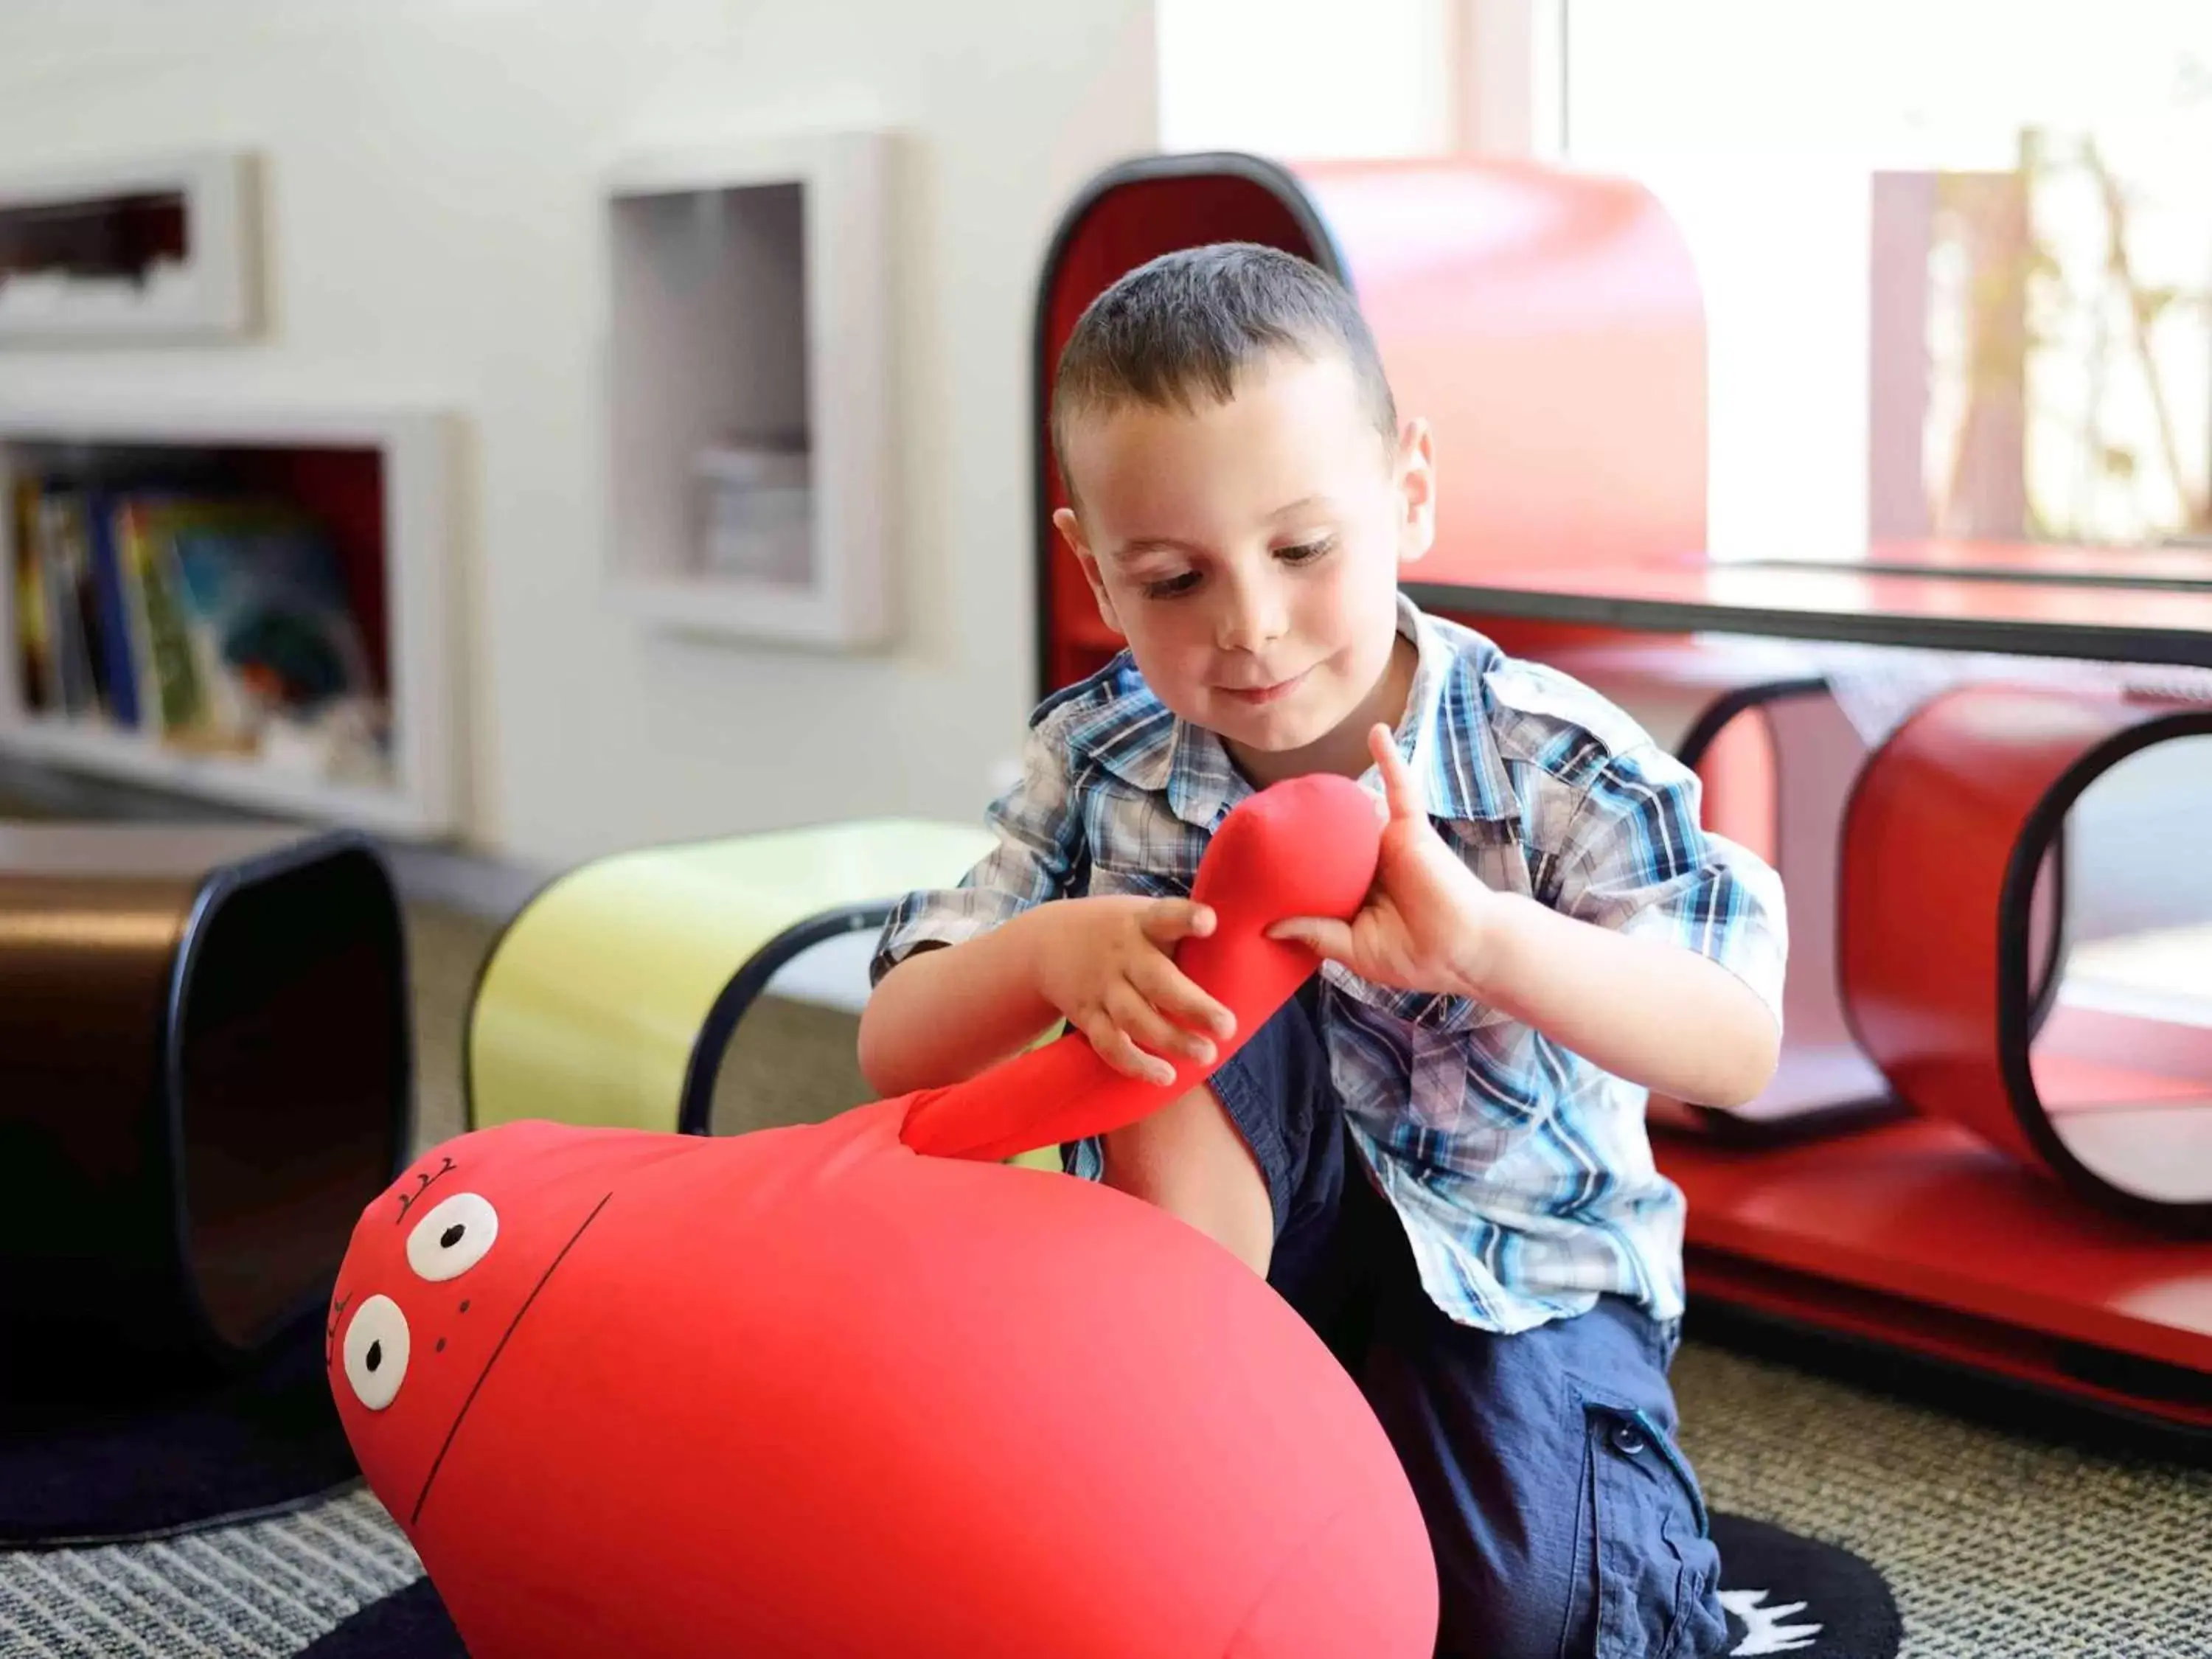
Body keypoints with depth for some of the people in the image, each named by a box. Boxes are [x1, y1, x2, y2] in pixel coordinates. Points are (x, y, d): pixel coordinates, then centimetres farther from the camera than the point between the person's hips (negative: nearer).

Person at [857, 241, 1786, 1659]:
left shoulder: (1552, 763, -19)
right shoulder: (1103, 761, -11)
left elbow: (1741, 1050, -30)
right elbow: (897, 1050, -14)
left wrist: (1486, 938, -50)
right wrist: (1052, 956, -39)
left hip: (1509, 1261, -2)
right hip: (1228, 1242, 2)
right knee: (1193, 952, -26)